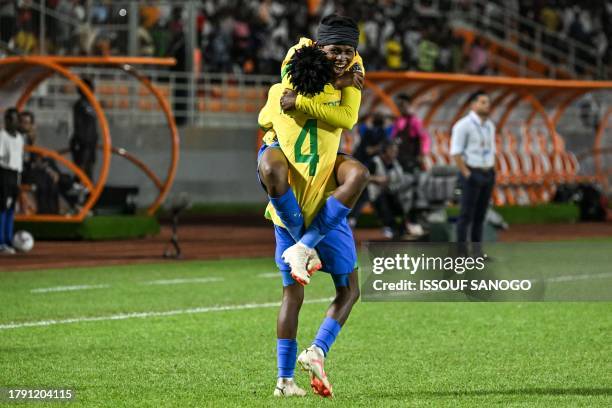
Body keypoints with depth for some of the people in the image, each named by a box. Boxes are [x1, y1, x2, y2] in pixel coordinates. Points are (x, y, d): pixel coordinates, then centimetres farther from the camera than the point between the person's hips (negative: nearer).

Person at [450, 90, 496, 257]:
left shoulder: (489, 126, 11)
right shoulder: (463, 125, -13)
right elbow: (455, 152, -15)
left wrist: (492, 173, 11)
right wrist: (467, 175, -18)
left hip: (487, 175, 7)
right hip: (472, 175, -7)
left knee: (480, 215, 9)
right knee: (466, 215, -5)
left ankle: (477, 252, 13)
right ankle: (461, 253, -1)